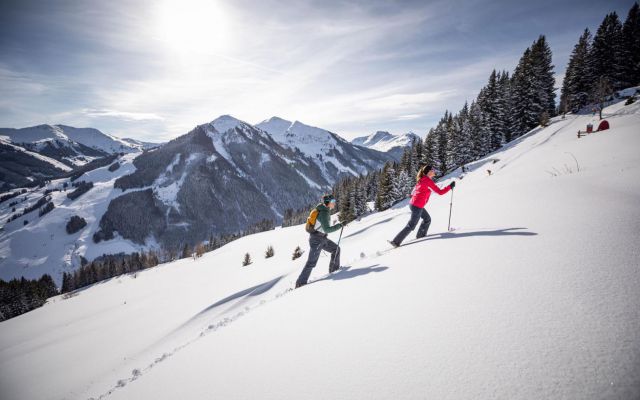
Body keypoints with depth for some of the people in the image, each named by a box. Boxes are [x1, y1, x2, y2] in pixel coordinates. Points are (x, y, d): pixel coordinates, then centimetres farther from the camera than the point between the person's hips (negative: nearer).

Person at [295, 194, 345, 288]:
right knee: (311, 262, -5)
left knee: (336, 249, 14)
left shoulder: (323, 209, 7)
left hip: (322, 238, 10)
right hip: (317, 239, -10)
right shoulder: (324, 213, -22)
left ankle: (334, 270, 24)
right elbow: (327, 229, -28)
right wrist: (340, 225, -23)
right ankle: (300, 283, 3)